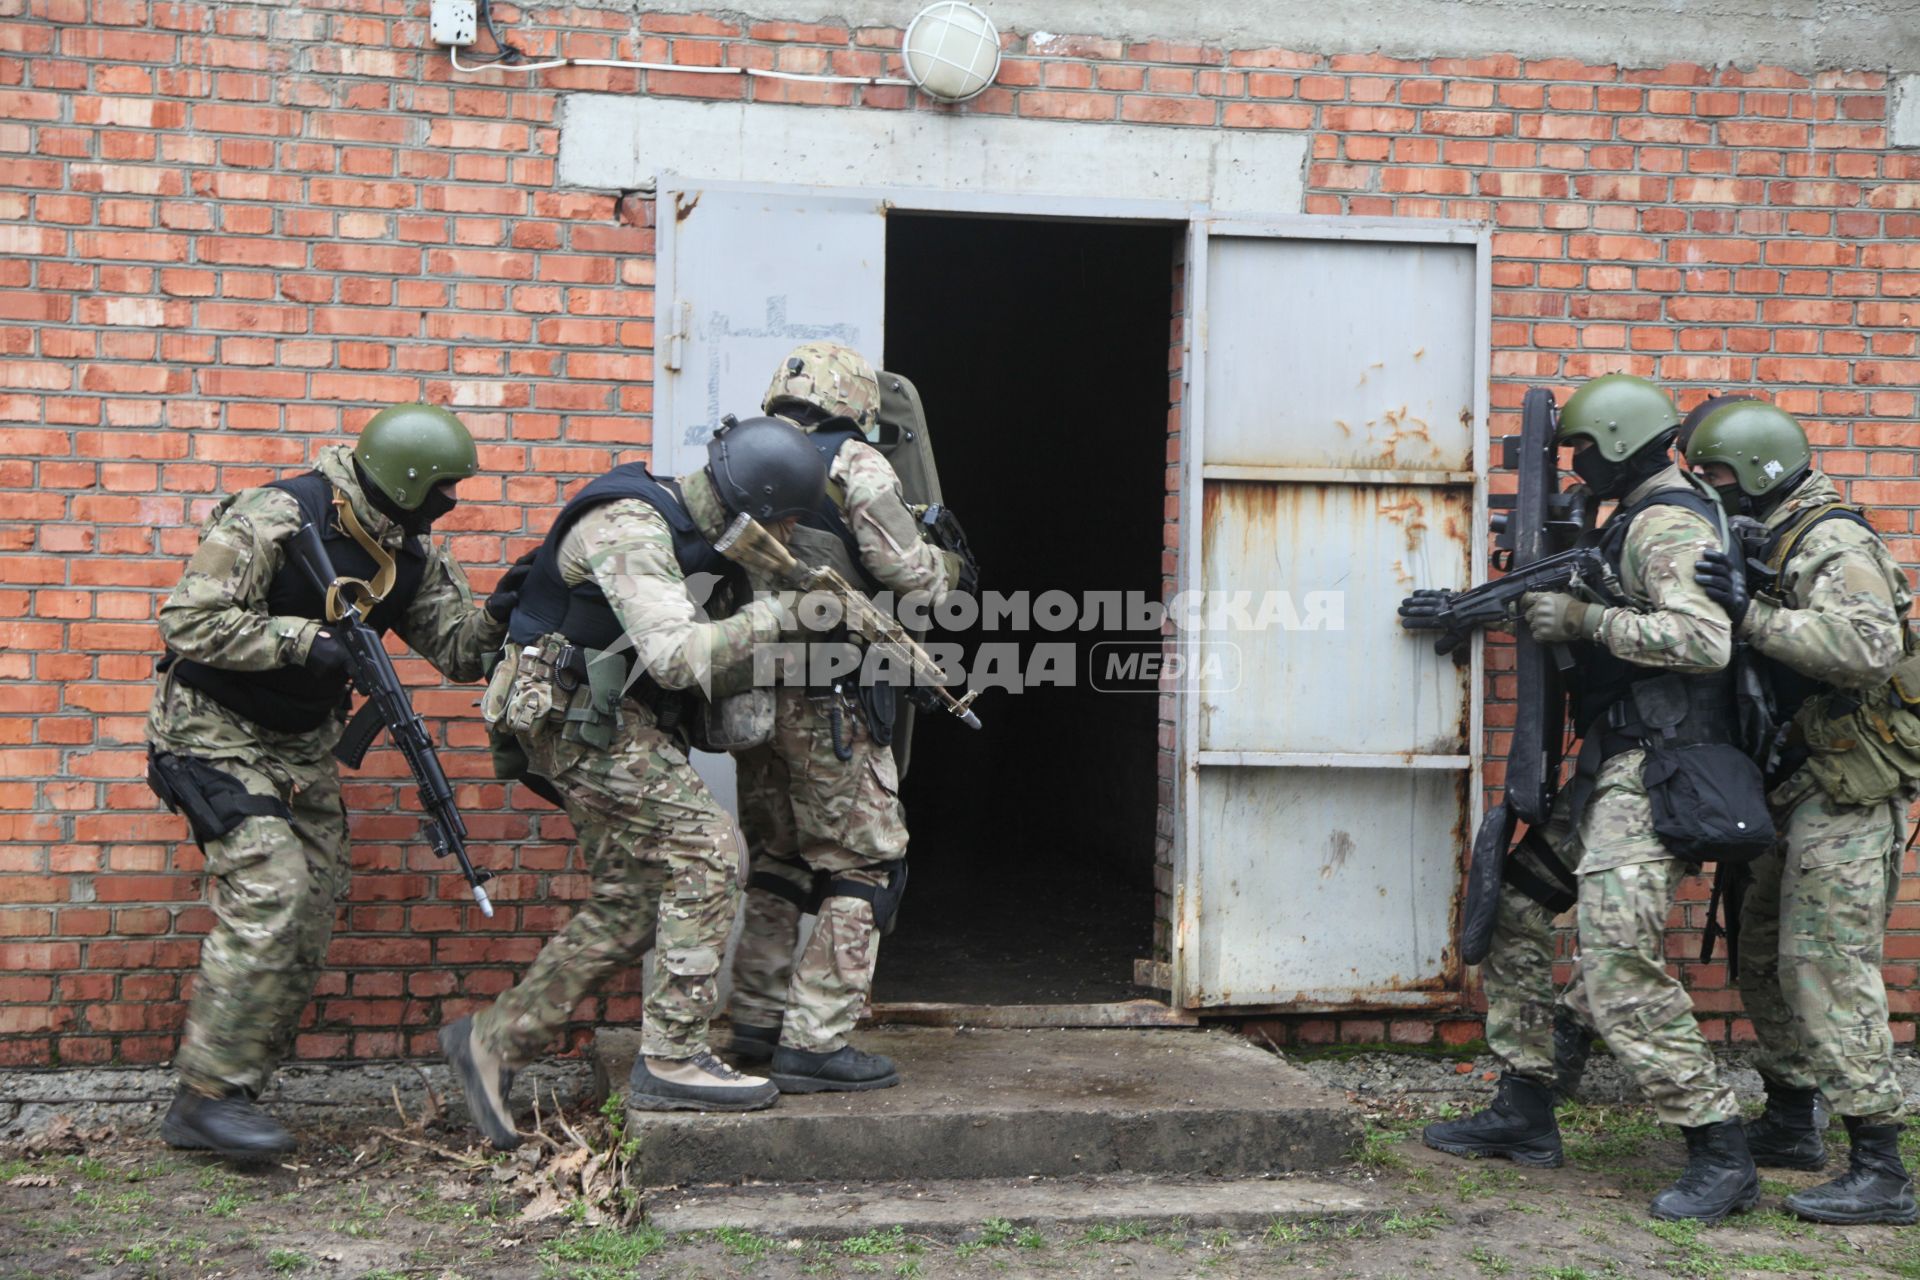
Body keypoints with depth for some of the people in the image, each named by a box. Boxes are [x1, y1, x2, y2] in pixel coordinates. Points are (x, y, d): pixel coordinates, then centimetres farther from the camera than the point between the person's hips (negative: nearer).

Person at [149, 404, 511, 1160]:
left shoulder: (408, 555, 1)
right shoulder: (275, 521, -22)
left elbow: (457, 649, 4)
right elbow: (189, 620, -24)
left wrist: (498, 619, -17)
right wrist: (302, 640, -28)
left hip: (303, 746, 8)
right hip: (219, 732, -8)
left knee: (308, 926, 5)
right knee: (268, 898, -19)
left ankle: (226, 1094, 16)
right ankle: (207, 1095, -9)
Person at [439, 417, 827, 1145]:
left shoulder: (697, 539, 11)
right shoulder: (630, 530, -20)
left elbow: (715, 667, 15)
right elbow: (675, 655, -31)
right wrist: (776, 616, -25)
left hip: (614, 723, 10)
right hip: (579, 717, -10)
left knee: (633, 906, 8)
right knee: (707, 850, -15)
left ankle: (495, 1042, 17)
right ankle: (671, 1062, -9)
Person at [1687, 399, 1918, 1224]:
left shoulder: (1831, 544, -15)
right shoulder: (1766, 547, 15)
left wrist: (1752, 614, -30)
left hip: (1846, 792, -10)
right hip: (1799, 788, 10)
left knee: (1827, 966, -11)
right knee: (1765, 955, 16)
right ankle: (1790, 1125, 30)